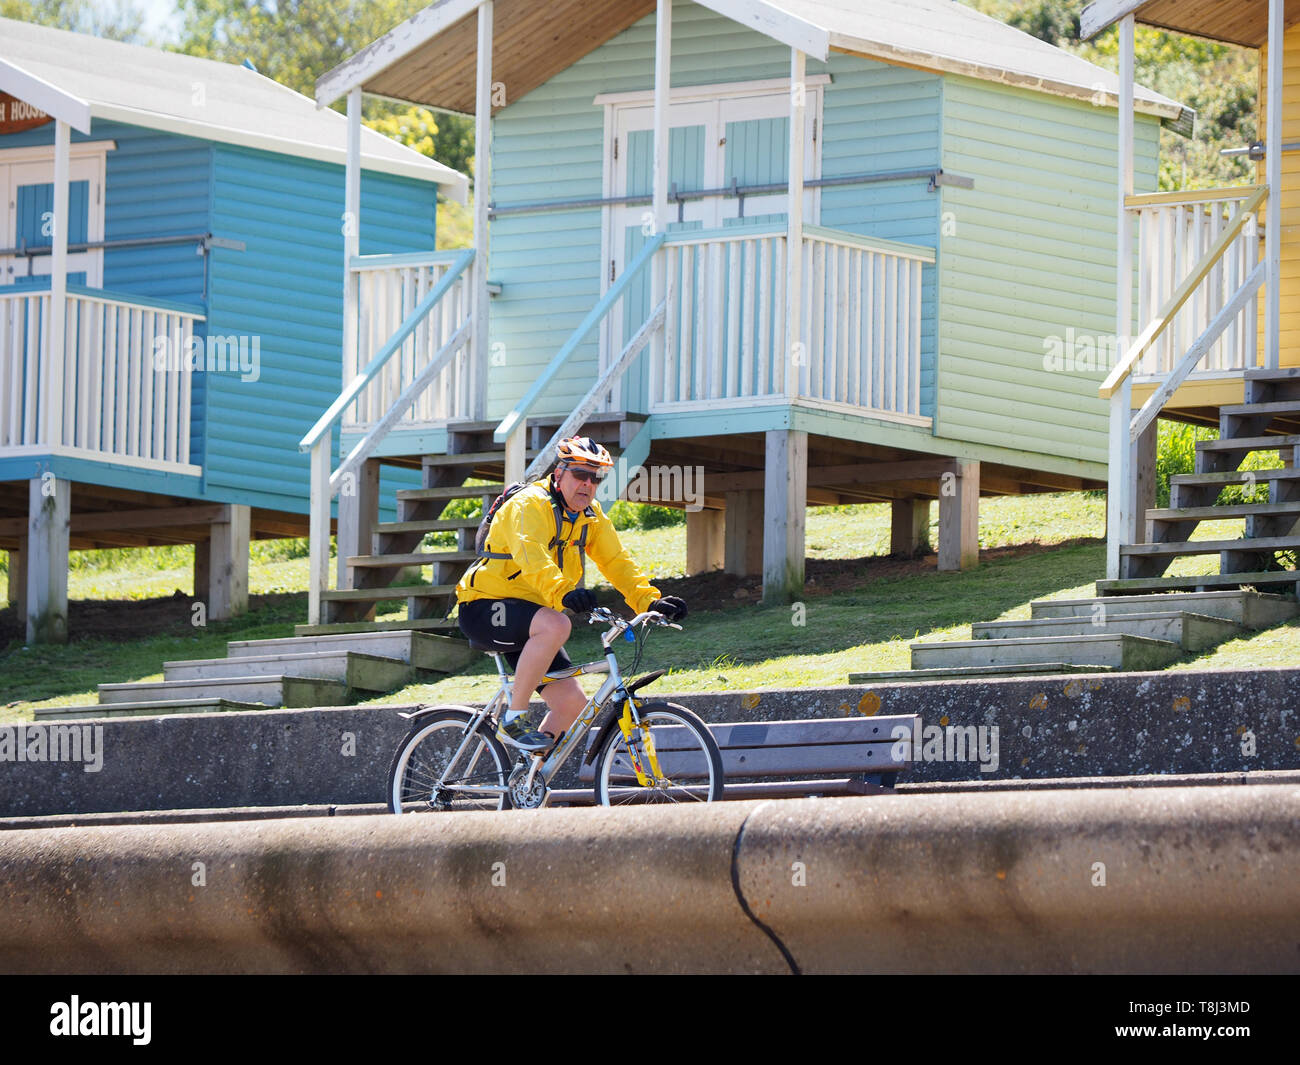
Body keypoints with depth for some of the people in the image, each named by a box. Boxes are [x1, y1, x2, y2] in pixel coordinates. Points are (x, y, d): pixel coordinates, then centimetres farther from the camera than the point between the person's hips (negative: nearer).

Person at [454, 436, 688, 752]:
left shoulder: (592, 518, 8)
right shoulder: (530, 505, -18)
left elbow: (617, 563, 3)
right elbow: (531, 556, -36)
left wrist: (650, 601, -14)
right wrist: (563, 592, -53)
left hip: (528, 617, 8)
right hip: (484, 609, -8)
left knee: (573, 703, -3)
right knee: (556, 624, -36)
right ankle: (514, 718, -27)